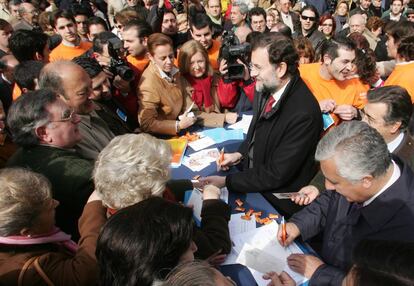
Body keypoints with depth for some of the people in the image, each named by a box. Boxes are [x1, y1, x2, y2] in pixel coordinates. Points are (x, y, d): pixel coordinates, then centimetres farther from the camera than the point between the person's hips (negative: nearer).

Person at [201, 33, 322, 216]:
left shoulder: (304, 113, -29)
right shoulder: (266, 88, -5)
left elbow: (276, 175, -24)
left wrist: (227, 181, -20)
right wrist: (240, 154, -1)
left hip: (277, 200, -6)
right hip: (250, 172, 7)